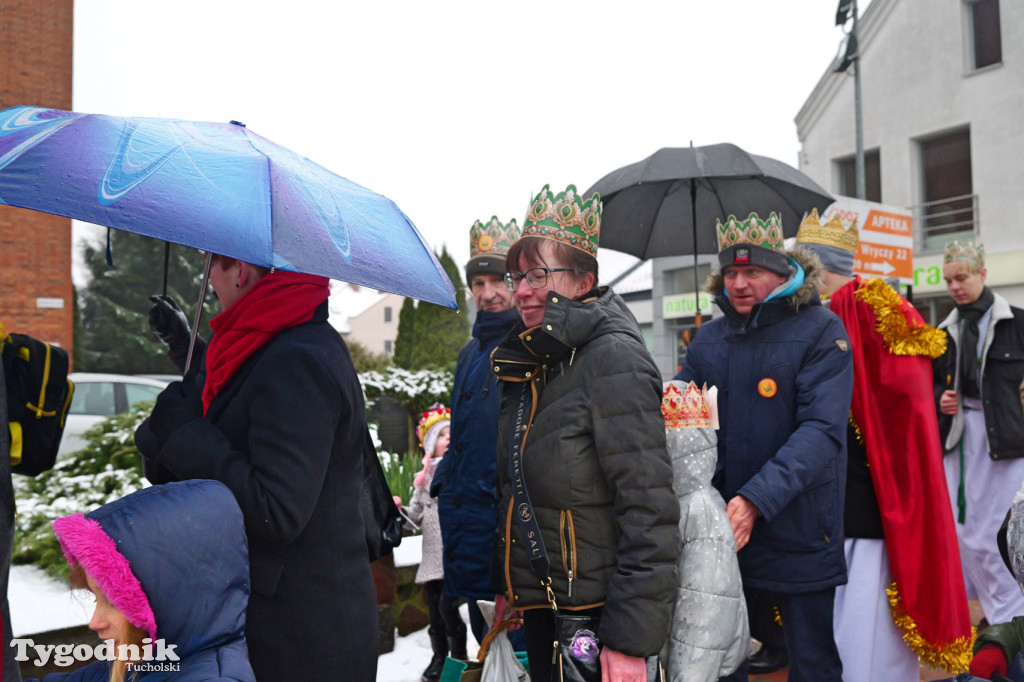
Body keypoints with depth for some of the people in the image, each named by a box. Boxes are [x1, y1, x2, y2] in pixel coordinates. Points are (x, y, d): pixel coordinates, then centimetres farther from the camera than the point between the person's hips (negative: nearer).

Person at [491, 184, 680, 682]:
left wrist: (632, 639, -23)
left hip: (596, 618, -7)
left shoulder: (614, 360, -18)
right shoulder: (527, 362, 7)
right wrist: (506, 587, 17)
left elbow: (649, 510, -22)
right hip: (536, 606, 8)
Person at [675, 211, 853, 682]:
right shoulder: (709, 339, 7)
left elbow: (821, 430, -18)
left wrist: (757, 499, -28)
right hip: (720, 533, 4)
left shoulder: (821, 331, -8)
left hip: (798, 534, -4)